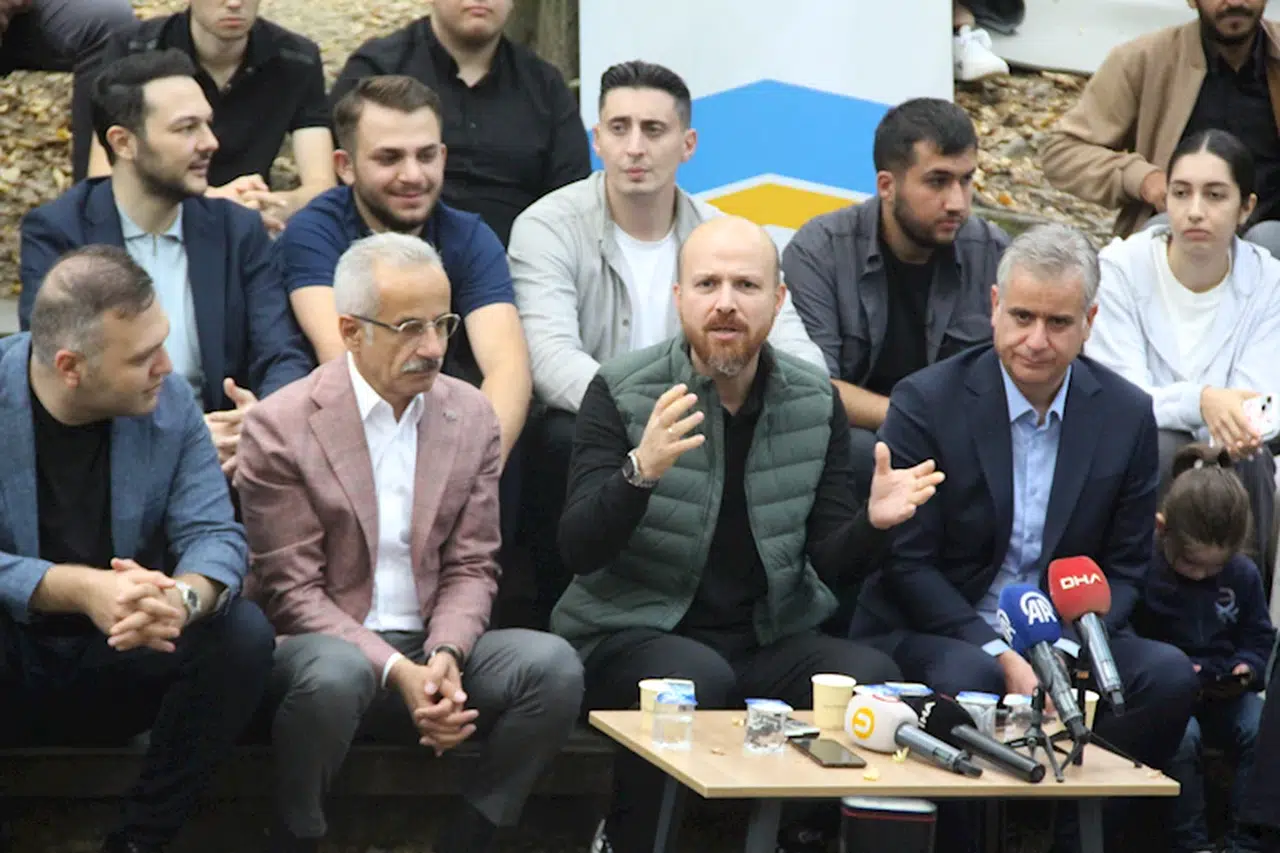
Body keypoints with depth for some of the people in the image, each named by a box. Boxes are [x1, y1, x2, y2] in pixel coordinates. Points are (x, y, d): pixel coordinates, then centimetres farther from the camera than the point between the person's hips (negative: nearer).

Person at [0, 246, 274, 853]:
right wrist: (78, 589, -37)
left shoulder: (169, 401, -6)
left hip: (123, 664, 3)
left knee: (243, 633, -23)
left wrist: (184, 598, -35)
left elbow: (215, 535, -11)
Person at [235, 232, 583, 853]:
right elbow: (294, 592, -9)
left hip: (432, 650, 4)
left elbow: (470, 567, 8)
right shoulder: (279, 427, -6)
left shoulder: (472, 419, 8)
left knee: (552, 664, -23)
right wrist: (396, 672, -20)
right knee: (335, 674, -39)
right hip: (324, 646, -4)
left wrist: (445, 655, -13)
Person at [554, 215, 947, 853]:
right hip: (633, 632, -3)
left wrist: (871, 522, -19)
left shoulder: (815, 401, 5)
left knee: (873, 676, -24)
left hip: (772, 638, 3)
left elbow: (829, 559, 4)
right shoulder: (621, 392, -5)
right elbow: (580, 551, -15)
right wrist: (641, 470, -33)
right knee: (699, 679, -35)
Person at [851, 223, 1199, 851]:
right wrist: (1000, 656, -20)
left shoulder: (1127, 414, 2)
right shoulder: (926, 402, -8)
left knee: (1169, 675, -23)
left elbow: (1125, 568, 6)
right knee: (970, 678, -36)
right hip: (933, 634, -3)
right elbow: (907, 561, -9)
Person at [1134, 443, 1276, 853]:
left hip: (1225, 693, 4)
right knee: (1181, 737, -35)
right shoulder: (1142, 571, -14)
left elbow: (1259, 638, 15)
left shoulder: (1243, 574, 3)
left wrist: (1247, 667, -7)